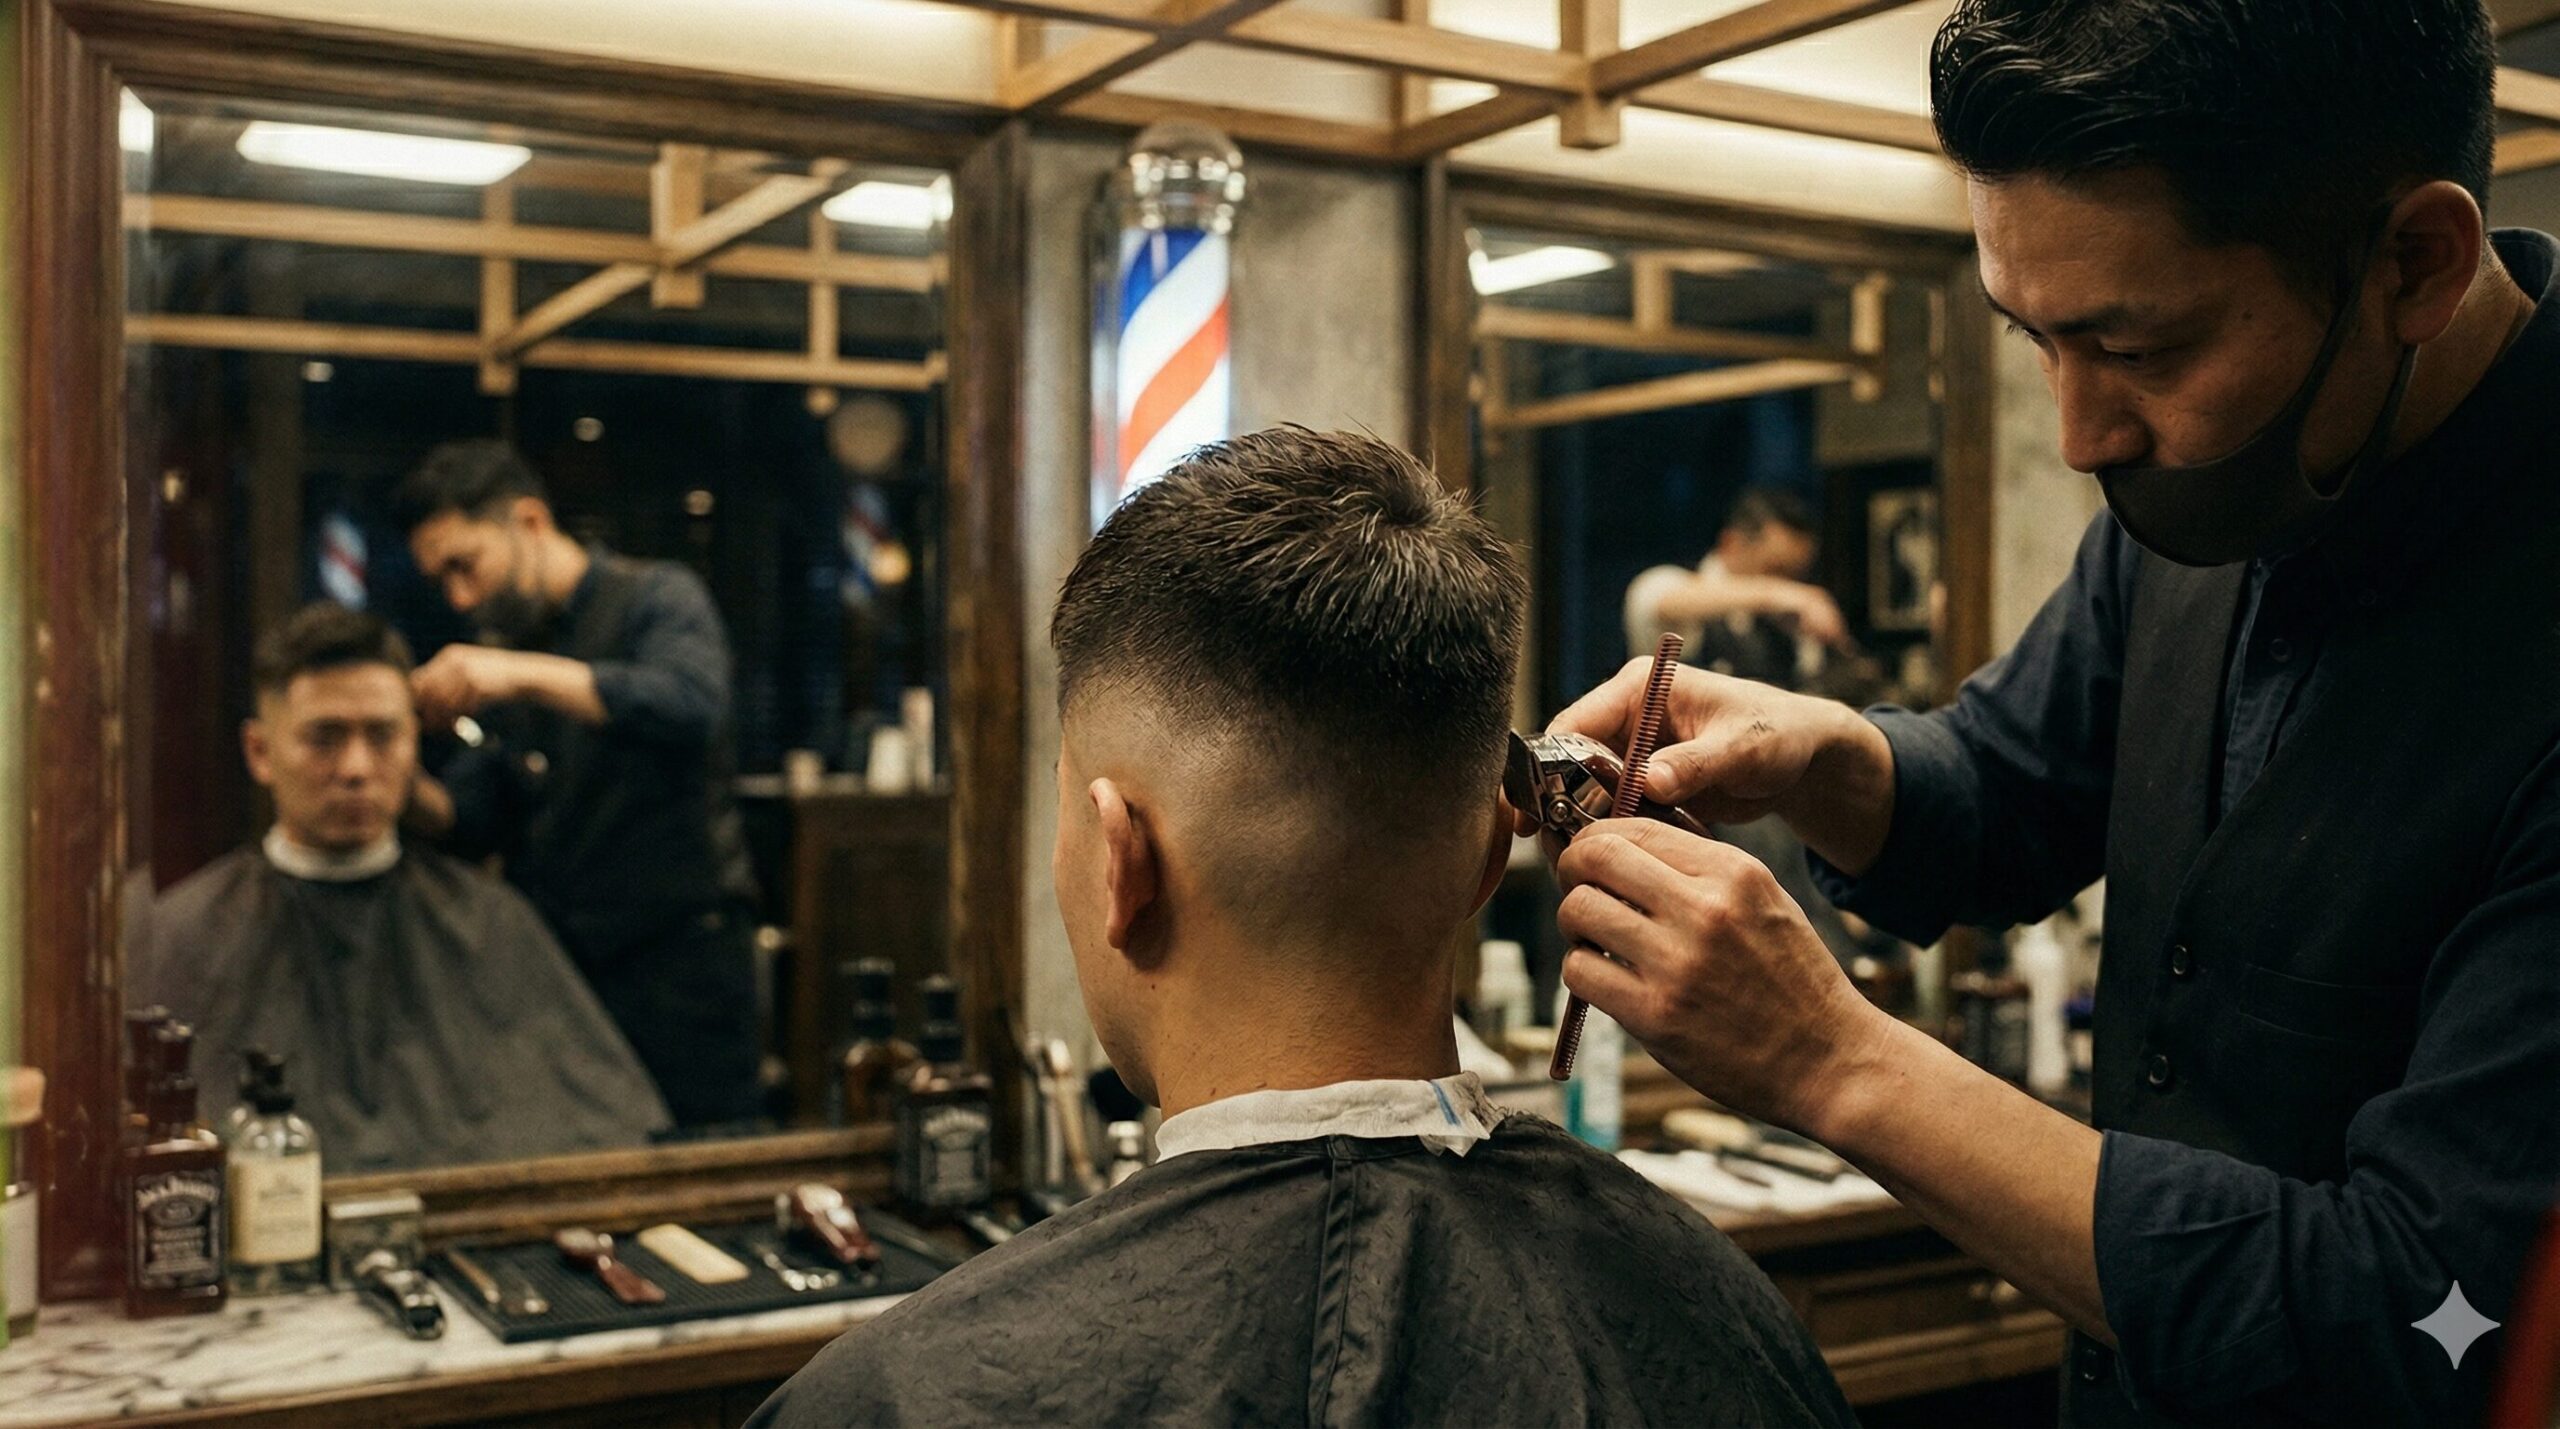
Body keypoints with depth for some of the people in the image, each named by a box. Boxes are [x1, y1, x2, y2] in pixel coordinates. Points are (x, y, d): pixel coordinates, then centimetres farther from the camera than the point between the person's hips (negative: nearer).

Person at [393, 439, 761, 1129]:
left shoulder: (657, 598, -3)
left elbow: (692, 705, -26)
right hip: (550, 969, 6)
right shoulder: (499, 651, 15)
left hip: (676, 962, -5)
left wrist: (526, 675, -30)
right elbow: (472, 823, 10)